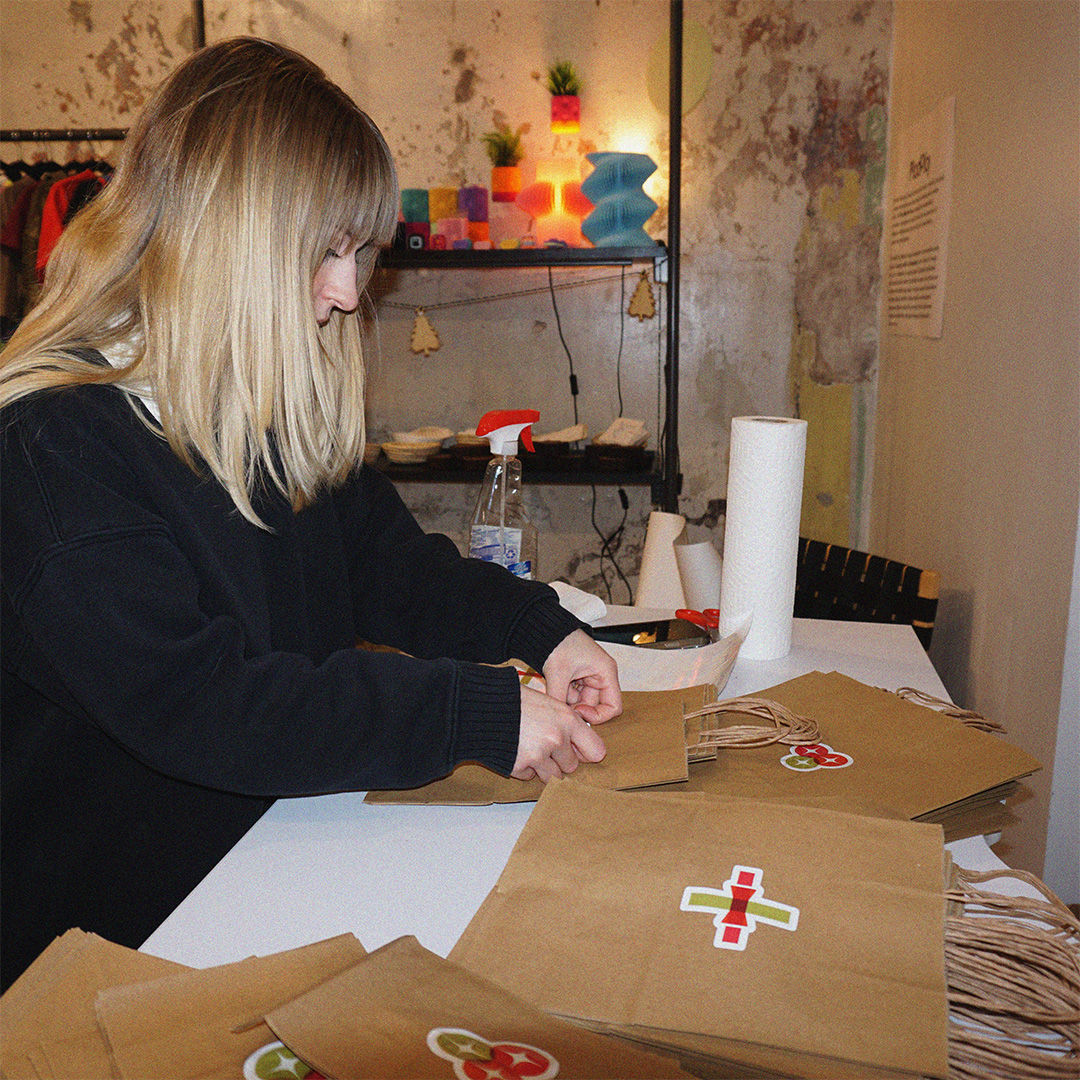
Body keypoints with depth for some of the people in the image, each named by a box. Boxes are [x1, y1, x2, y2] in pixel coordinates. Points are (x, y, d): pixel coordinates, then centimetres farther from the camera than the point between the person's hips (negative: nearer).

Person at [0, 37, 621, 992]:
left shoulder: (292, 404, 5)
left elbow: (387, 564, 10)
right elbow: (191, 704, -26)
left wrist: (540, 629, -6)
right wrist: (479, 714, -28)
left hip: (295, 846, 7)